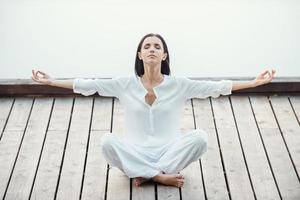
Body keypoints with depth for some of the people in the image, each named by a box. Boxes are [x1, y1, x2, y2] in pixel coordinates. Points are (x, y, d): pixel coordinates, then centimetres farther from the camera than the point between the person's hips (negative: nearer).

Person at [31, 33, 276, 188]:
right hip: (136, 152, 0)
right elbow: (88, 85, -2)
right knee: (108, 142, -29)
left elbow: (217, 87, -5)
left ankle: (146, 174, -15)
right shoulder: (126, 84, -1)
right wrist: (50, 81, -6)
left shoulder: (179, 84, -3)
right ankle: (161, 176, -18)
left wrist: (255, 82, -10)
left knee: (200, 137, -27)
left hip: (169, 151, 0)